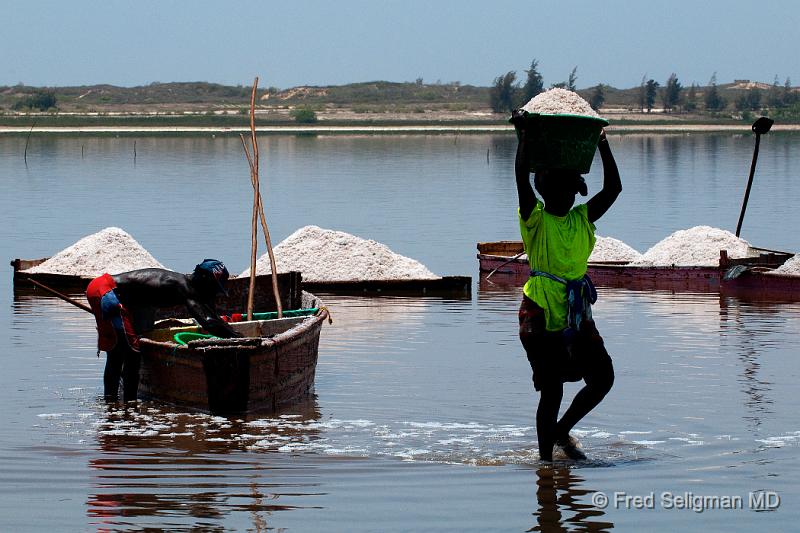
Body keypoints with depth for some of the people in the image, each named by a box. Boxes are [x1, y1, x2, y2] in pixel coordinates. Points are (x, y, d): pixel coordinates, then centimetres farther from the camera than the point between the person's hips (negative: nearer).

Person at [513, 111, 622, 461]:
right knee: (552, 390, -3)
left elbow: (613, 188, 8)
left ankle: (561, 432, 24)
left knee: (602, 377, 6)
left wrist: (603, 146, 7)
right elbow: (522, 176, -18)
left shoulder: (582, 219, 11)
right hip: (542, 316, -6)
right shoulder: (535, 219, -5)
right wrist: (524, 136, -16)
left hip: (578, 315, 6)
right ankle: (545, 456, 8)